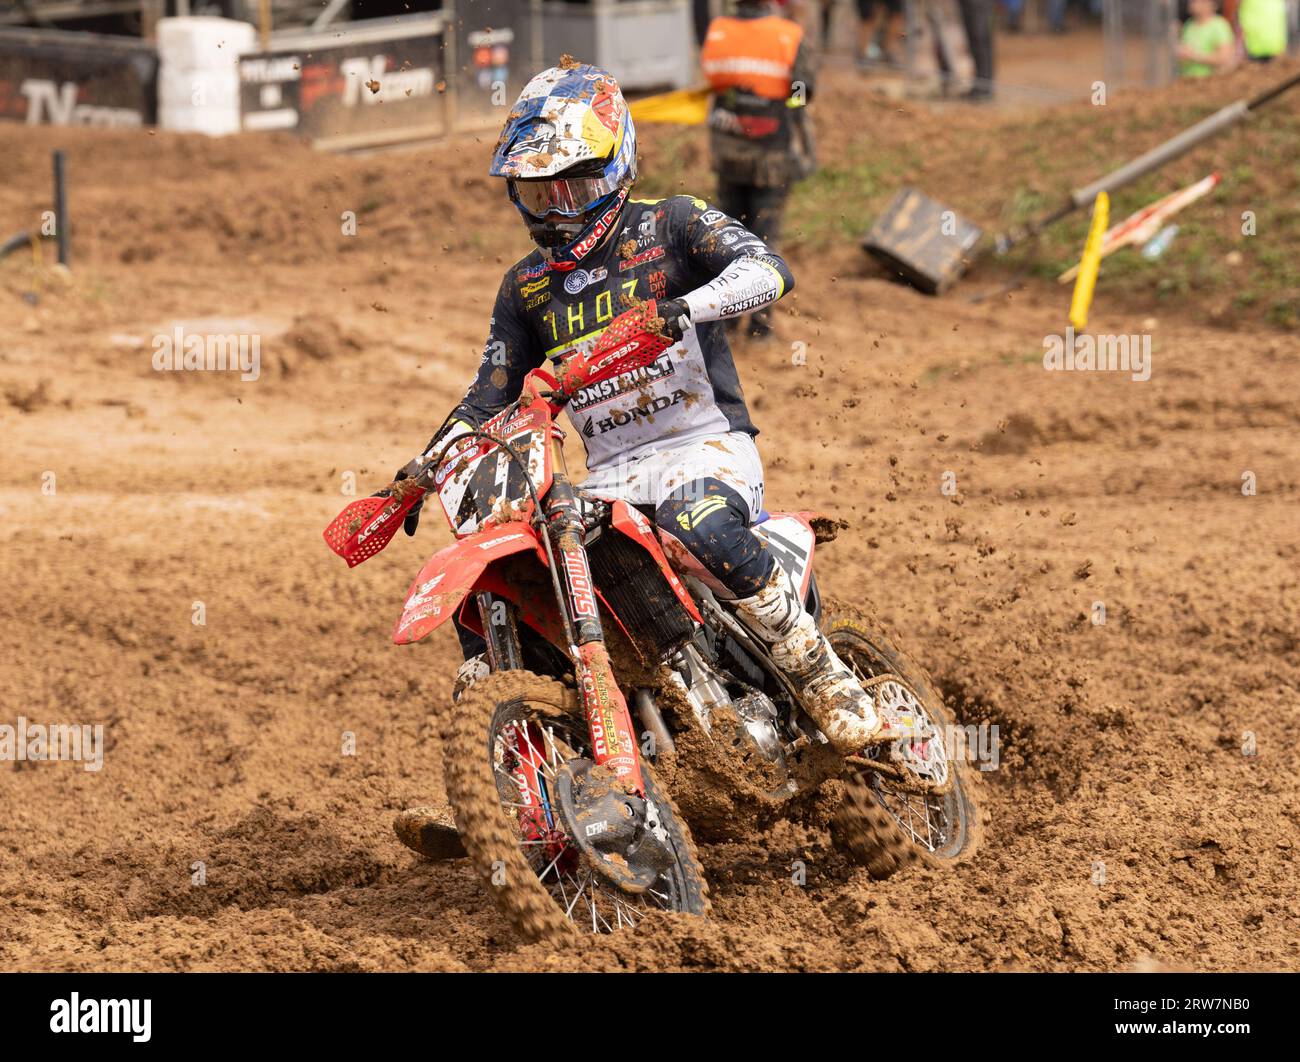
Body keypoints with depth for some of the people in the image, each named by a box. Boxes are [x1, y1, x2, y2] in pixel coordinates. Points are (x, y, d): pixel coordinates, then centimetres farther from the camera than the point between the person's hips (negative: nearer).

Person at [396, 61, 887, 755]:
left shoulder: (671, 226, 0)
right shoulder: (525, 287, 16)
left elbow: (768, 268, -17)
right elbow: (487, 398, 22)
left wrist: (687, 306, -36)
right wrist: (421, 468, 8)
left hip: (705, 445, -6)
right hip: (609, 477, 6)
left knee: (697, 523, -40)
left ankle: (827, 685, -30)